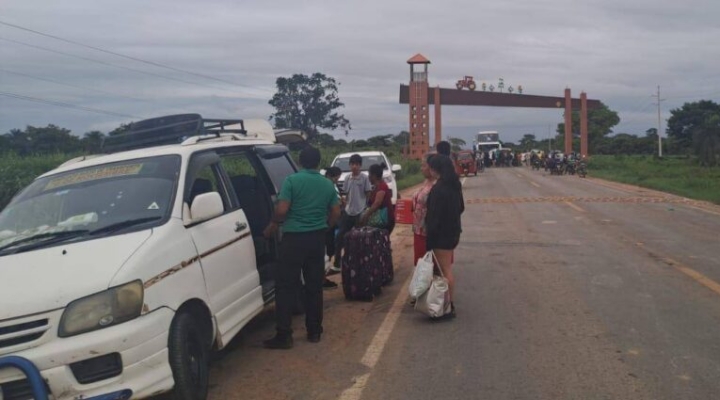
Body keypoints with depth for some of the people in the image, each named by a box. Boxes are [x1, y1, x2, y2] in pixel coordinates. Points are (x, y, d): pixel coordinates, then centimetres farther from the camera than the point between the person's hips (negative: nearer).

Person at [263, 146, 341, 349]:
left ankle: (284, 335, -3)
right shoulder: (328, 184, 7)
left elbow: (281, 210, -14)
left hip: (294, 237, -5)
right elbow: (336, 213, 10)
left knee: (286, 286, -1)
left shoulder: (292, 180, -8)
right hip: (317, 238, 5)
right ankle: (314, 331, 18)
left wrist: (273, 226, 4)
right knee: (314, 286, 12)